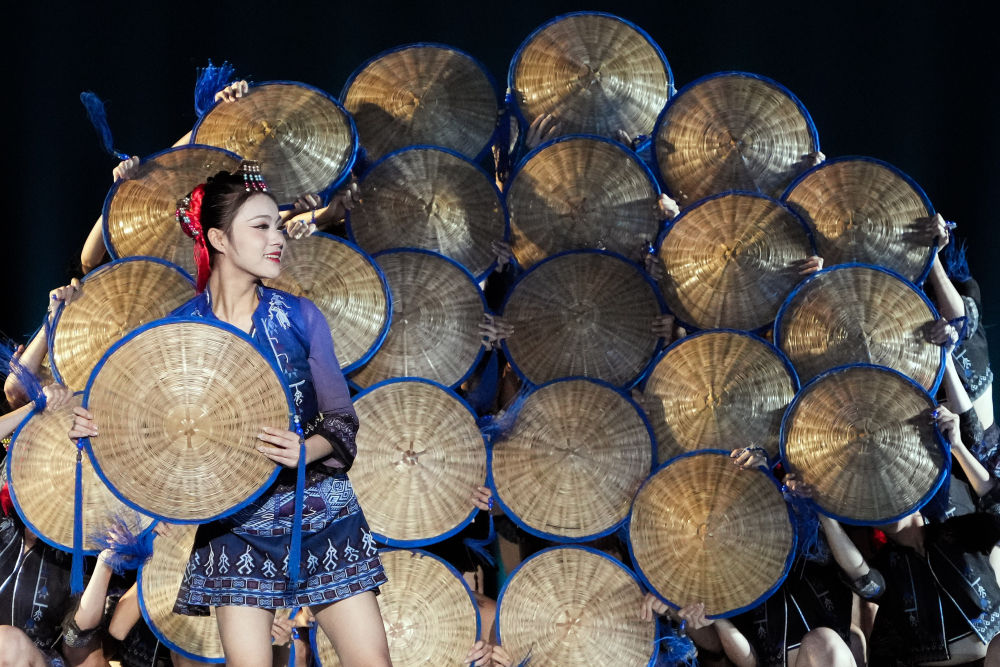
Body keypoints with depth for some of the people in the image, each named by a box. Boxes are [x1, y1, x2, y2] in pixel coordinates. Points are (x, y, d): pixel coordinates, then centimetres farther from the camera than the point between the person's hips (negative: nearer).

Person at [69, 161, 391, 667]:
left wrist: (307, 450, -19)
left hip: (319, 515, 1)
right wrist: (103, 429, -13)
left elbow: (342, 420, 2)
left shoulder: (299, 317, -2)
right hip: (236, 524, -1)